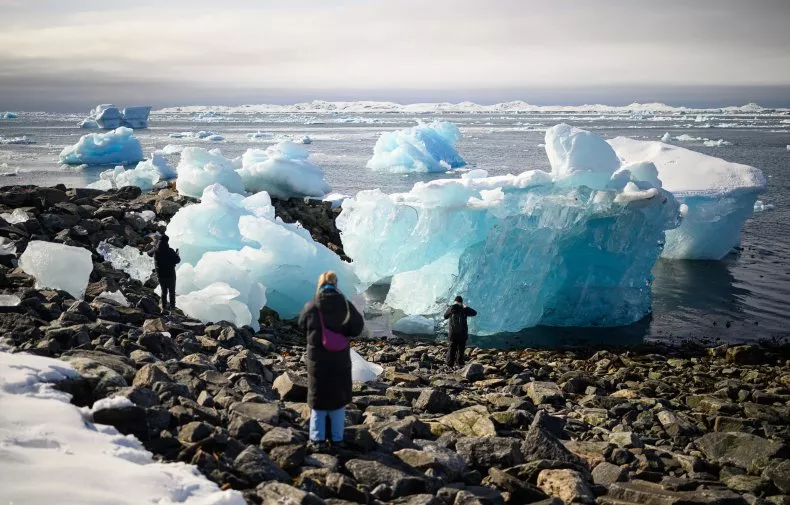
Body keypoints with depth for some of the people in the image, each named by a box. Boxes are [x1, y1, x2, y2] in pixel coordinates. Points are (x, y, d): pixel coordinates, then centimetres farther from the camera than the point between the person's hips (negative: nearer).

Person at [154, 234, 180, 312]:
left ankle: (164, 307, 24)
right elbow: (177, 260, -11)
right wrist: (177, 254, 7)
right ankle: (172, 306, 24)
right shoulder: (170, 251, -21)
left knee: (164, 291, 19)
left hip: (161, 275, 3)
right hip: (170, 274, -3)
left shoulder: (156, 252, -8)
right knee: (172, 291, 15)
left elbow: (156, 263, 6)